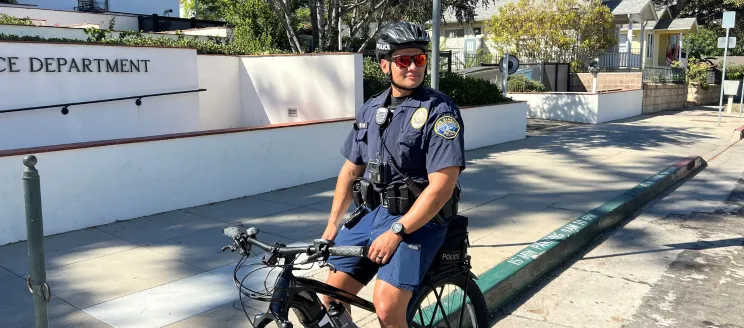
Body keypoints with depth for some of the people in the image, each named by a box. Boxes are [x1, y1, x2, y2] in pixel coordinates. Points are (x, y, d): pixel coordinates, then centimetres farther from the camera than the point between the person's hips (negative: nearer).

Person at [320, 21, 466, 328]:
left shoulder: (439, 110, -13)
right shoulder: (370, 109, 7)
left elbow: (442, 185, -20)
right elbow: (351, 169, 14)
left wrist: (396, 232, -22)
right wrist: (332, 223, 9)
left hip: (417, 221, -6)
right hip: (371, 213, 6)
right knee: (331, 296, 6)